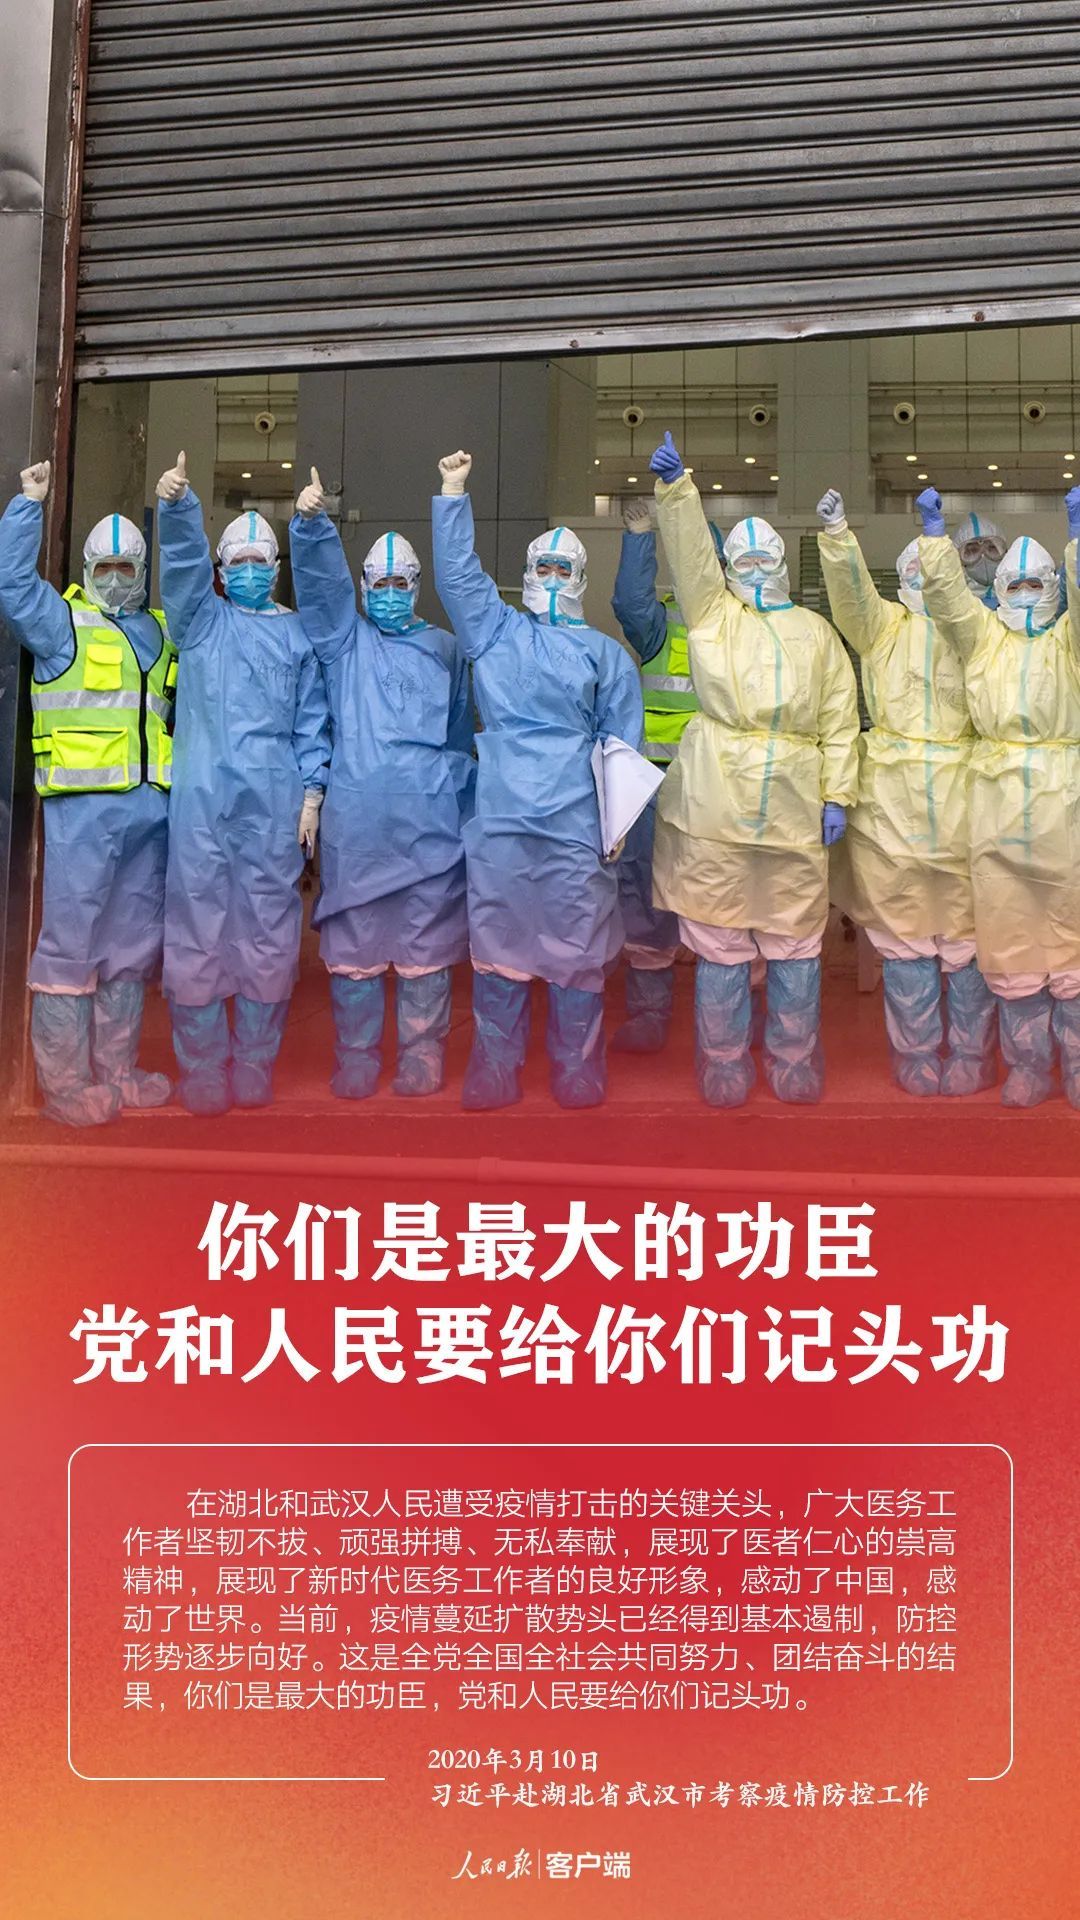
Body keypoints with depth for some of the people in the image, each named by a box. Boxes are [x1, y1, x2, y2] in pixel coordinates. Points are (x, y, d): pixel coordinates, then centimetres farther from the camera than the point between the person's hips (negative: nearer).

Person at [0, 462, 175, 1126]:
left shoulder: (163, 631, 18)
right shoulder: (63, 621, 3)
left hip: (152, 808, 6)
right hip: (84, 806, -6)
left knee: (134, 941, 12)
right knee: (72, 940, -5)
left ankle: (117, 1070, 23)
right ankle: (65, 1084, 1)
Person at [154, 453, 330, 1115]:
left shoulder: (298, 633, 15)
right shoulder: (201, 619, 13)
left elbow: (313, 719, 12)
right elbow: (183, 562, -6)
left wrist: (312, 791, 2)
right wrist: (177, 505, -24)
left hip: (275, 802, 1)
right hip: (202, 795, 0)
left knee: (269, 932, 2)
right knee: (196, 926, -2)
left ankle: (255, 1069, 12)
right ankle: (202, 1073, 5)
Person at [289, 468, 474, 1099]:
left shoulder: (445, 649, 17)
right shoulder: (345, 639, 14)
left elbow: (461, 734, 17)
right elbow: (321, 581, -4)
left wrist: (463, 809, 13)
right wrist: (311, 523, -22)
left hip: (431, 820, 0)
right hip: (355, 819, 0)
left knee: (427, 939, 2)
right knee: (353, 937, 1)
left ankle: (422, 1055, 12)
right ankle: (356, 1057, 11)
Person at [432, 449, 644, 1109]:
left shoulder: (607, 655, 11)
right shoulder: (495, 631, 15)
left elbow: (622, 746, 7)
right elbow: (457, 572, 8)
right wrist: (454, 494, 3)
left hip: (576, 826, -1)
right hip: (499, 820, 1)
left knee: (577, 952, 2)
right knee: (498, 948, 4)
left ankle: (577, 1074, 14)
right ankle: (493, 1072, 13)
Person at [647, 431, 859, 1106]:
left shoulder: (817, 632, 15)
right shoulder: (713, 613, 13)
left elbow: (840, 718, 10)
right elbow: (690, 550, -3)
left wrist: (838, 793, 1)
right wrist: (675, 486, -17)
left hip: (795, 805, 1)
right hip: (716, 798, -1)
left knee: (795, 942, 6)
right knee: (720, 942, 4)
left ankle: (794, 1064, 19)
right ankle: (724, 1067, 15)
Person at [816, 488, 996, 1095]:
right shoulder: (883, 625, 10)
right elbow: (850, 588, -6)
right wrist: (837, 534, -24)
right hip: (893, 805, 0)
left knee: (967, 935, 5)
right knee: (905, 937, 8)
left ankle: (971, 1055, 14)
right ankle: (917, 1055, 17)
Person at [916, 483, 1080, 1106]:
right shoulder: (983, 634, 12)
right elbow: (946, 592, -1)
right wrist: (934, 529, -11)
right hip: (999, 805, 1)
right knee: (1010, 939, 5)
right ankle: (1029, 1066, 16)